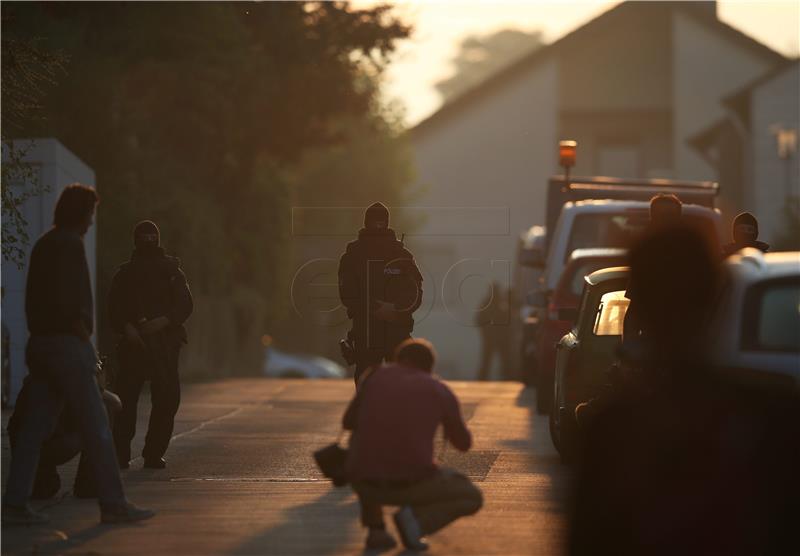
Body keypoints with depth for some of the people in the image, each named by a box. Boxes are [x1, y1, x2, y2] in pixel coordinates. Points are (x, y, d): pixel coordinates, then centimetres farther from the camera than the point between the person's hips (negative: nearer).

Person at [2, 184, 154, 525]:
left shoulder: (44, 244, 17)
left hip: (40, 343, 9)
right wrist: (84, 336, -9)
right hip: (67, 344, -9)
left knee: (35, 427, 7)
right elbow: (66, 300, -21)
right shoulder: (70, 244, -12)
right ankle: (112, 503, -2)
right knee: (95, 426, -4)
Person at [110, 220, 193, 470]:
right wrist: (127, 327, -12)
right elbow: (114, 309, 7)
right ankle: (120, 454, -8)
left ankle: (154, 454, 2)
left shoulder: (171, 271, 11)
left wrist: (163, 321, -13)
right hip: (133, 343, 0)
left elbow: (185, 305, 3)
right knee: (126, 397, -10)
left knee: (167, 398, -7)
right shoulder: (124, 273, 13)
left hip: (165, 343, 0)